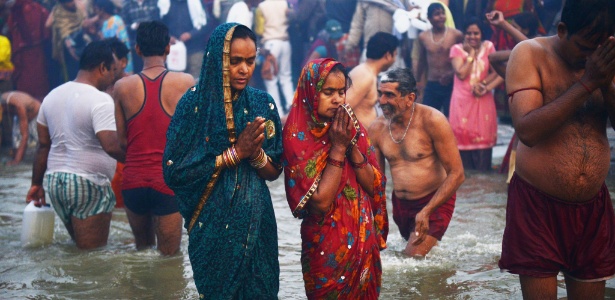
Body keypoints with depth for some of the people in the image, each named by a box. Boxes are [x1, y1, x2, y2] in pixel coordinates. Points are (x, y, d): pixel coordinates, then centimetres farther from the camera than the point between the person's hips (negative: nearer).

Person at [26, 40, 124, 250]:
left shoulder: (53, 96, 10)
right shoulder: (100, 100, -14)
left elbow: (43, 146, 13)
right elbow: (111, 147, -25)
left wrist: (36, 183, 18)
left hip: (54, 180, 8)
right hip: (89, 185, -8)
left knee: (79, 249, 20)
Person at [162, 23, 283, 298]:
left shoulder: (262, 103, 0)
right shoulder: (194, 104, -10)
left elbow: (273, 172, 4)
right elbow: (174, 173, -15)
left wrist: (255, 152, -18)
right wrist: (235, 153, -19)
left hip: (256, 222, 3)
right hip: (212, 225, -3)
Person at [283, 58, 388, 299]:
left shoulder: (351, 127, 2)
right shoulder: (298, 136, -15)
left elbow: (373, 185, -2)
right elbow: (320, 202, -20)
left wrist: (351, 144, -14)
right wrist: (338, 147, -20)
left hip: (363, 239, 5)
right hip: (327, 244, -5)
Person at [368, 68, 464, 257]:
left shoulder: (432, 121, -19)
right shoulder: (377, 128, -4)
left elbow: (456, 174, -18)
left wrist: (426, 212, -24)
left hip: (435, 202, -6)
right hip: (399, 204, 6)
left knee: (413, 258, -18)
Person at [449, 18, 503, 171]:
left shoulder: (488, 47, 7)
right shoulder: (457, 49, 0)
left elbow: (496, 72, 2)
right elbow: (461, 73, -11)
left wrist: (483, 84, -13)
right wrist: (471, 54, -9)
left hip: (483, 100, 2)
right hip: (463, 101, -2)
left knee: (483, 137, 0)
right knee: (464, 137, -3)